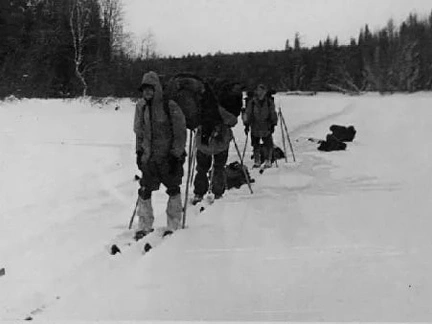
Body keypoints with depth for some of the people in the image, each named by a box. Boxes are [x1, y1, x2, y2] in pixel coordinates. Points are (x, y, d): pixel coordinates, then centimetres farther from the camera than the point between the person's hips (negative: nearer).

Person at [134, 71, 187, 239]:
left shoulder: (170, 106, -11)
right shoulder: (141, 107, 4)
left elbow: (180, 132, -9)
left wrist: (177, 155, -13)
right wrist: (139, 152, 14)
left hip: (169, 156, -4)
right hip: (149, 157, 4)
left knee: (173, 190, 4)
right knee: (144, 191, 3)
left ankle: (173, 226, 16)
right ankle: (145, 226, 14)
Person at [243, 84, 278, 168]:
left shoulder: (269, 102, -2)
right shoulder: (252, 102, -3)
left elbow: (273, 114, 4)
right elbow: (247, 114, 2)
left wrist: (273, 125, 0)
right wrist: (246, 125, -1)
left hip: (266, 128, -1)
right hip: (255, 127, 1)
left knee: (268, 145, 2)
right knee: (255, 145, 9)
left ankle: (268, 161, 17)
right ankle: (257, 161, 22)